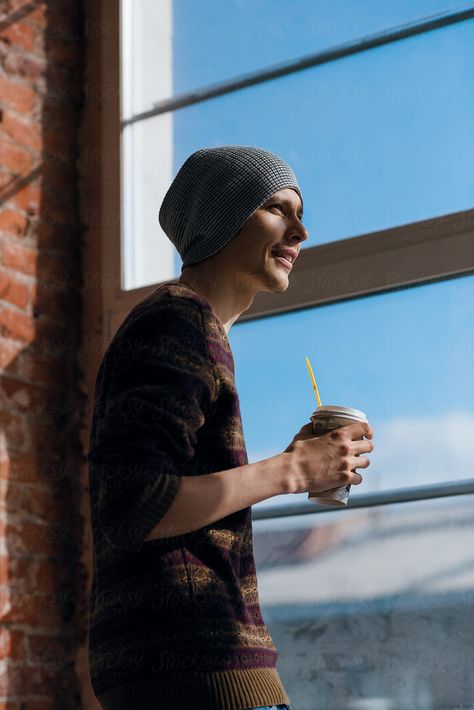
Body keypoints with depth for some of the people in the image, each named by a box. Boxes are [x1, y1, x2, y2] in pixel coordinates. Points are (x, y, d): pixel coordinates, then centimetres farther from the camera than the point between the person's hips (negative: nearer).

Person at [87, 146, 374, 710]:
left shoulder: (181, 322, 24)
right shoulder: (178, 325, -7)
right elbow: (131, 509, -19)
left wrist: (287, 466, 14)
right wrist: (291, 472, -13)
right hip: (197, 663, -10)